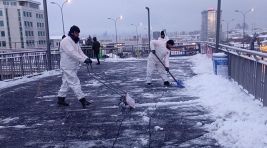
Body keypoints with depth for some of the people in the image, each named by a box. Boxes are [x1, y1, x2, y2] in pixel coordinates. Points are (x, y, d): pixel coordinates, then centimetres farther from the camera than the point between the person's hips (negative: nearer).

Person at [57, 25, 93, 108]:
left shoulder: (75, 41, 16)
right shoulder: (66, 41, -16)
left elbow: (80, 52, 10)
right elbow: (72, 53, -26)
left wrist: (86, 58, -8)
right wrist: (83, 60, -32)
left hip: (72, 67, 10)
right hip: (68, 67, -10)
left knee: (66, 83, 15)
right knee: (75, 83, -8)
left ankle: (60, 100, 25)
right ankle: (83, 101, -6)